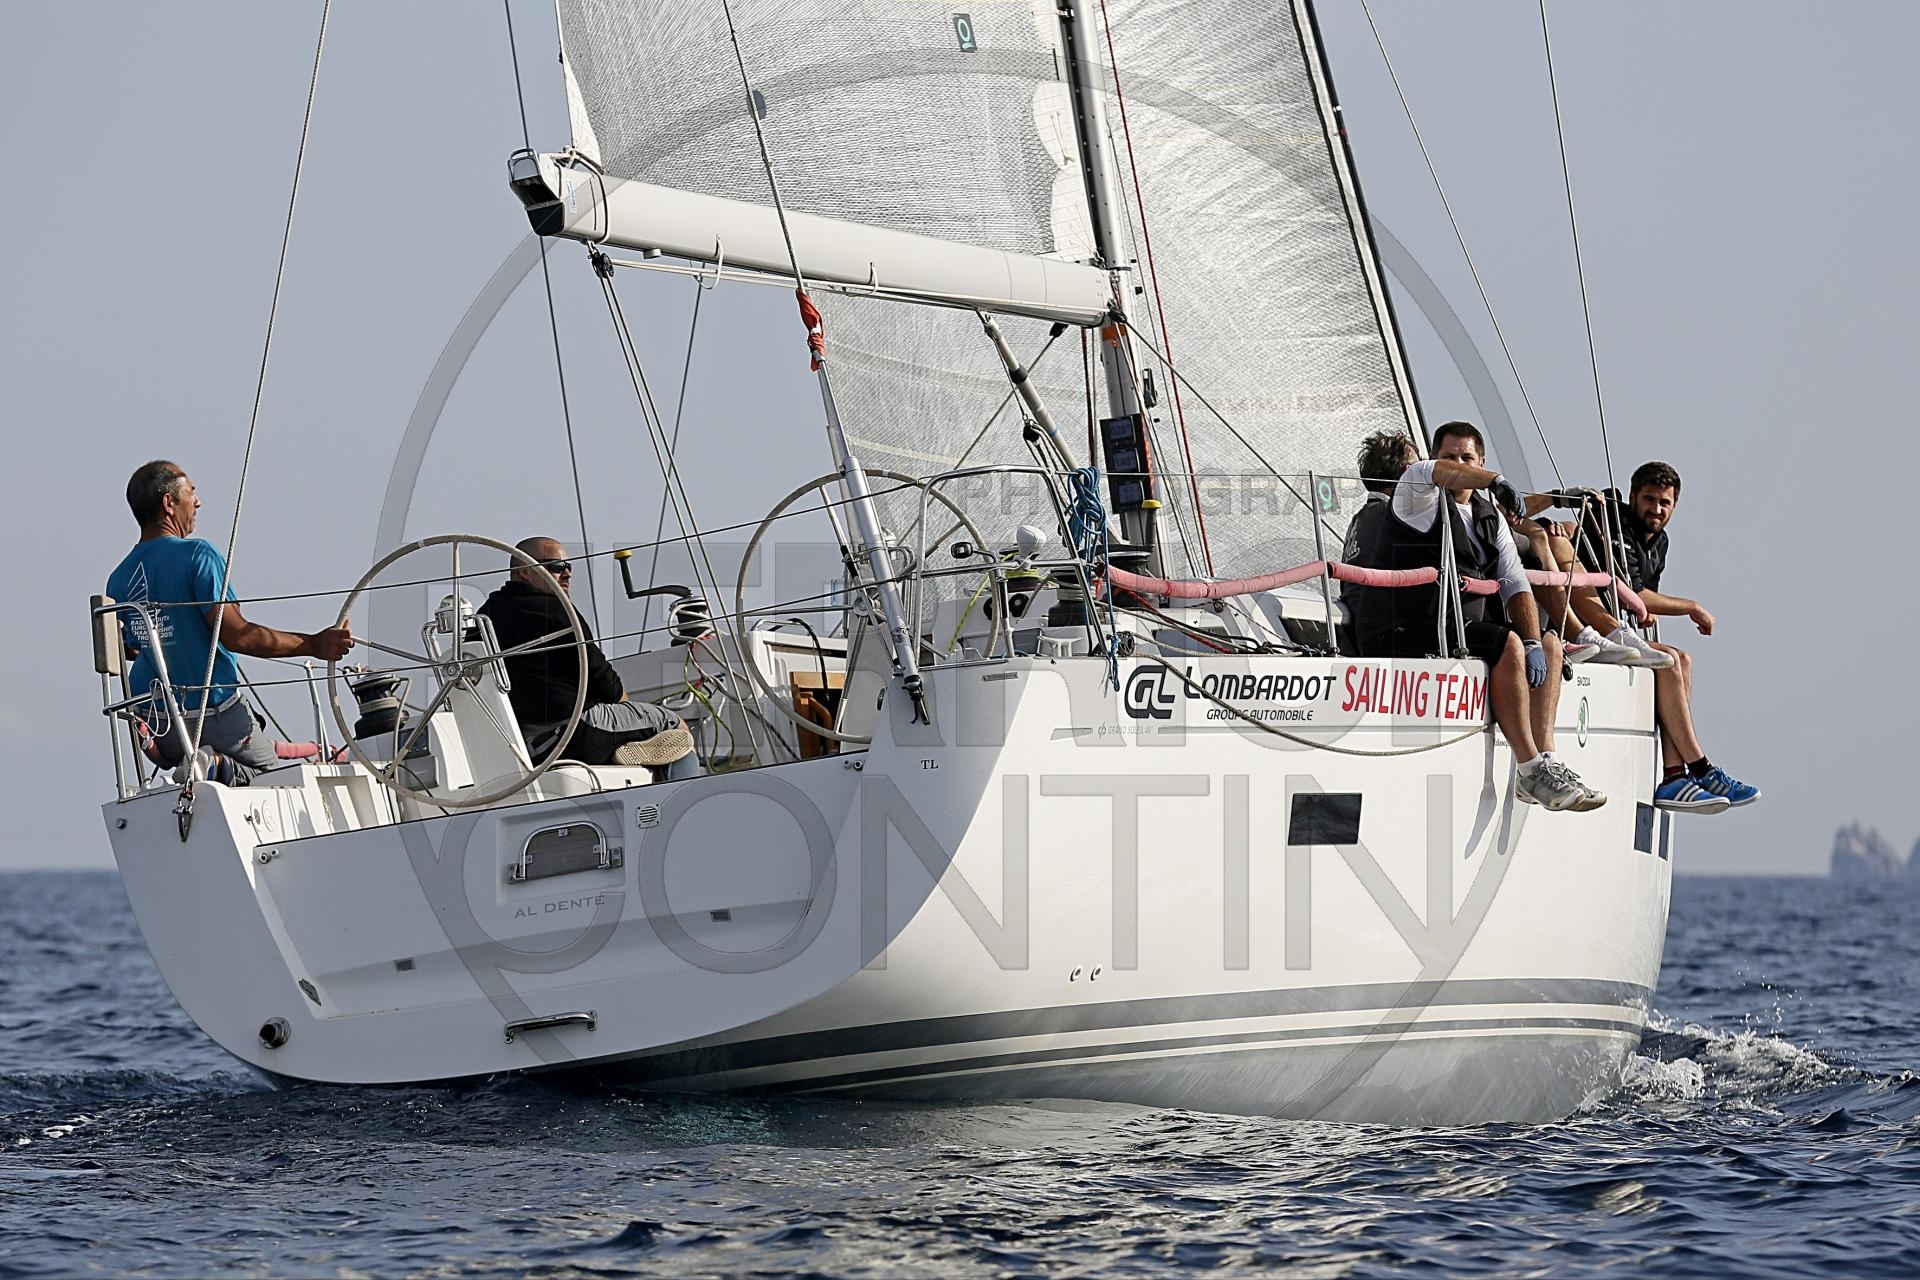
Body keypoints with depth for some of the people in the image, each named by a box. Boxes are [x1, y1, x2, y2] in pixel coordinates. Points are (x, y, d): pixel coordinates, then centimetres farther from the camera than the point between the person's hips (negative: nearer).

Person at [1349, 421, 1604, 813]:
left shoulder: (1491, 517, 18)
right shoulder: (1419, 498, -3)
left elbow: (1516, 585, 10)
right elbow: (1432, 473, -29)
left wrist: (1533, 644, -6)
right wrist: (1495, 481, -43)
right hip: (1399, 634, -8)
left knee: (1549, 644, 1)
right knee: (1508, 646, -25)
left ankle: (1546, 762, -10)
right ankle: (1532, 771, -25)